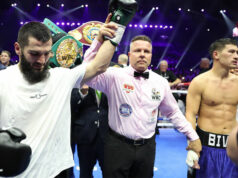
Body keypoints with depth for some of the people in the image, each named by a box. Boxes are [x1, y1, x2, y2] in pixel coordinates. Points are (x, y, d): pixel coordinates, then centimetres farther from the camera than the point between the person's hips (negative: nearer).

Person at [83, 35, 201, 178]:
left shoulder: (161, 82, 5)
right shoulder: (115, 75, -7)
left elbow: (173, 112, 15)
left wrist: (193, 136, 14)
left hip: (147, 147, 4)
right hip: (118, 145, -3)